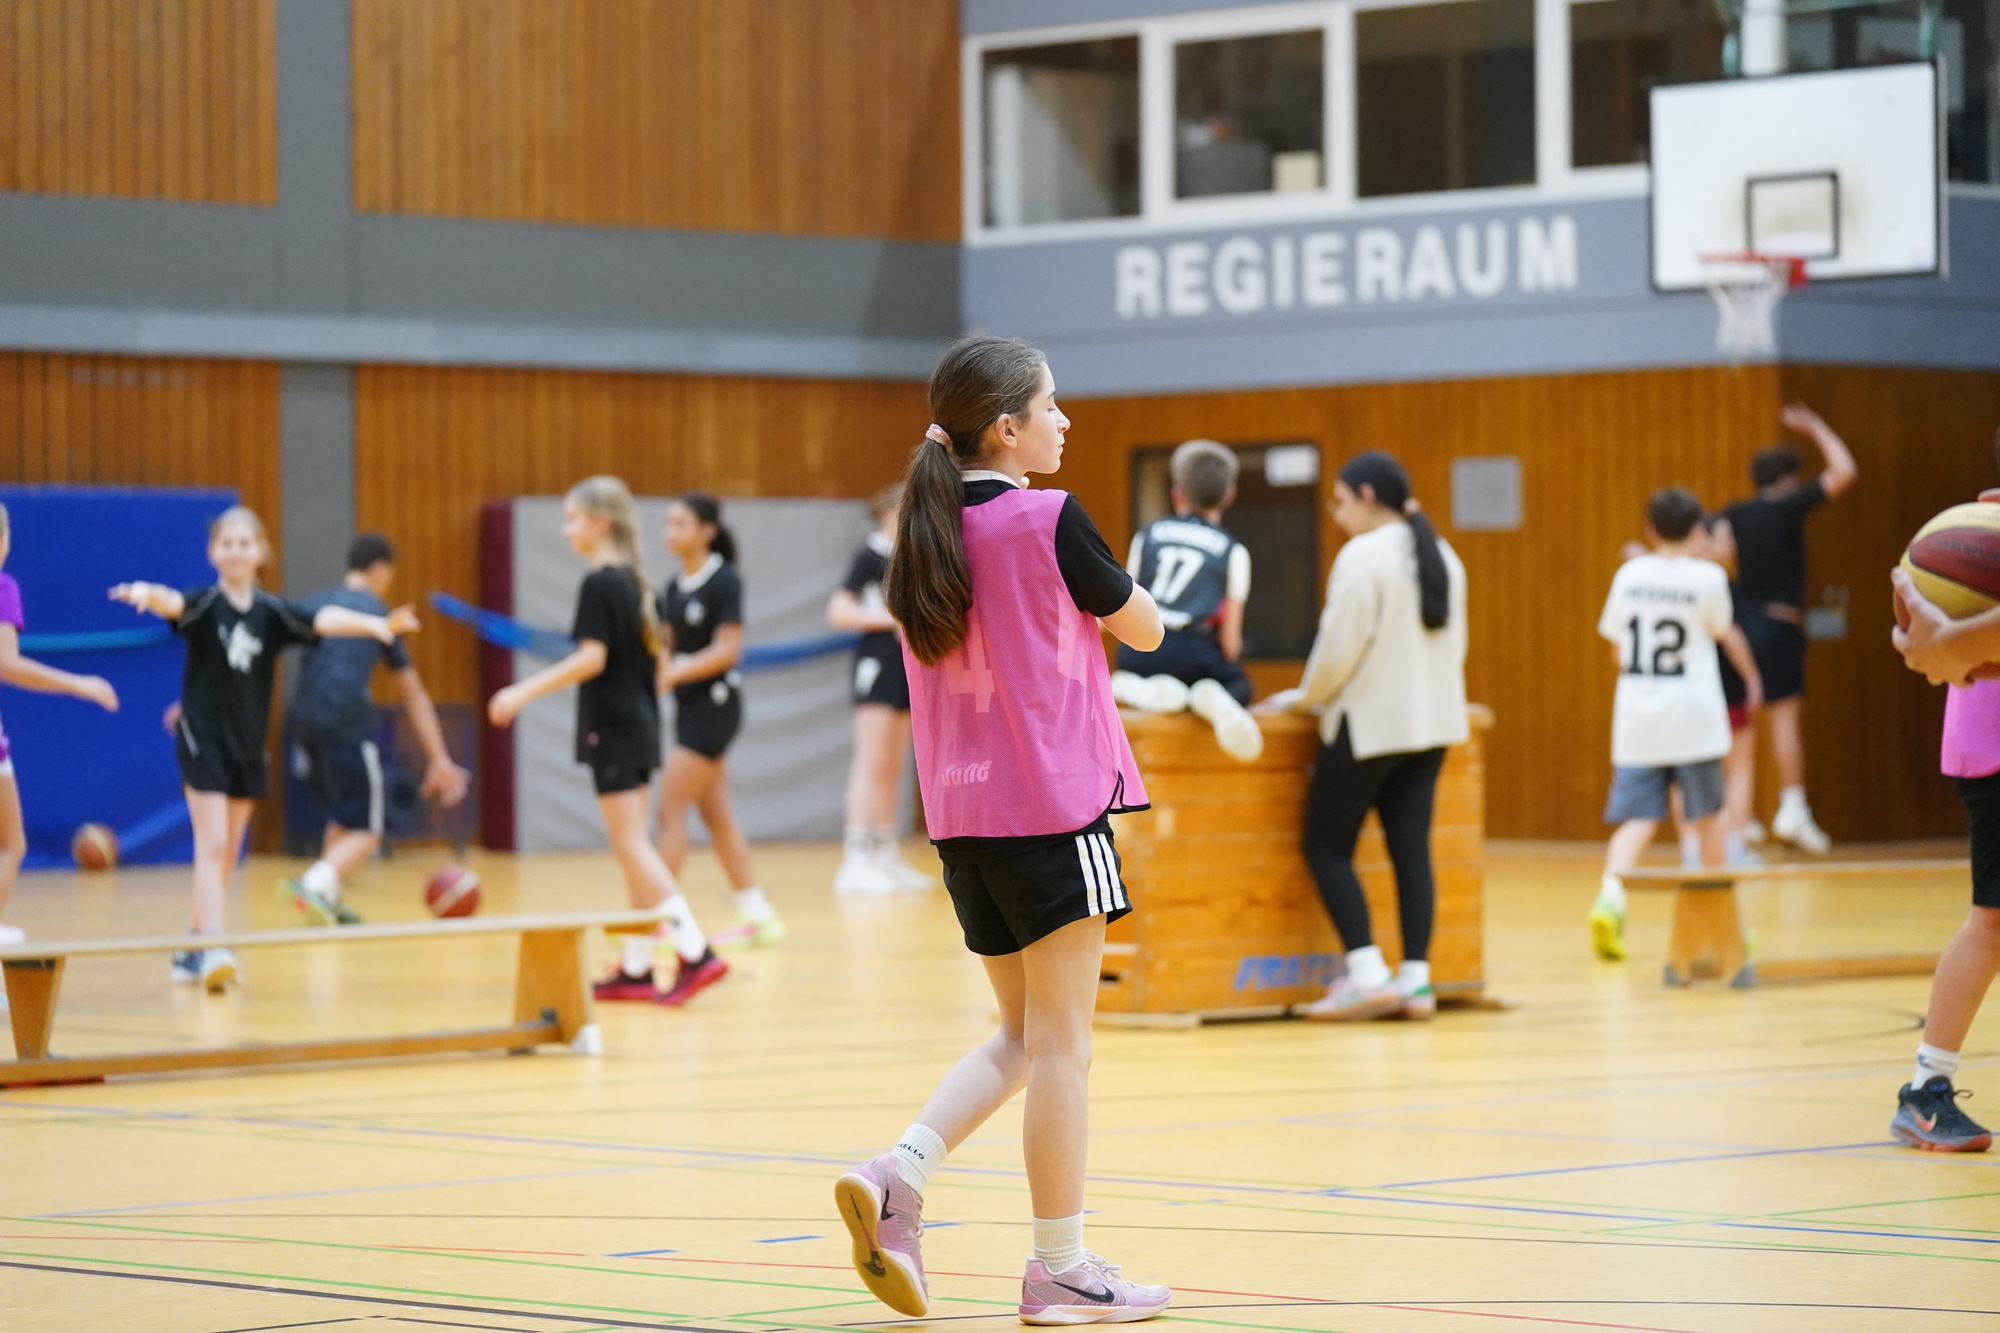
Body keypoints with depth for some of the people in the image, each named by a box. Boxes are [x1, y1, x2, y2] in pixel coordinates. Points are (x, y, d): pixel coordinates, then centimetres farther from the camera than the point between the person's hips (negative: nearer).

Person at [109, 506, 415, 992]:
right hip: (203, 740, -4)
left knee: (226, 854, 12)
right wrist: (144, 594, -55)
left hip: (248, 746, 4)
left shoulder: (272, 612, 0)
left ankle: (194, 949, 25)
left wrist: (376, 625, -32)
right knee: (212, 845, -14)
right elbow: (173, 603, -31)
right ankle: (211, 948, -20)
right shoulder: (205, 604, -9)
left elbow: (325, 620, -14)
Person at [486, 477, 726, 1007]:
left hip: (612, 726, -9)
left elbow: (591, 658, -21)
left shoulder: (599, 583, -14)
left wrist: (524, 692, -21)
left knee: (631, 845, -9)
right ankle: (635, 968, 11)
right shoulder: (632, 581, 12)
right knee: (632, 848, 10)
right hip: (640, 722, 9)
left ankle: (695, 952, -18)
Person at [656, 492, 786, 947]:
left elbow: (727, 649, -18)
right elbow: (669, 648, 13)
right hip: (689, 705, 8)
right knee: (716, 814, 10)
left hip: (715, 703, -8)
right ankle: (757, 913, 15)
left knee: (671, 808, -10)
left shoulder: (724, 581, -12)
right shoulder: (676, 586, 11)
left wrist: (675, 672, -24)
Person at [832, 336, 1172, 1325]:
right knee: (1061, 1042, 0)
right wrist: (1111, 589, 18)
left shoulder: (929, 533, 7)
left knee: (1022, 1035, 17)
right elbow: (1144, 628, 0)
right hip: (1053, 806, -7)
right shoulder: (1048, 520, -12)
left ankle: (897, 1175, -2)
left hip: (961, 816, 7)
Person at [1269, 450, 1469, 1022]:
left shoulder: (1364, 556, -13)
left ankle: (1367, 975, -9)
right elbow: (1453, 645, 15)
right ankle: (1416, 980, 3)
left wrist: (1308, 696, 3)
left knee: (1327, 847, 0)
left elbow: (1339, 647, -15)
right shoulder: (1442, 556, 10)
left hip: (1371, 722, -8)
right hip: (1434, 722, 8)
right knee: (1411, 848, 7)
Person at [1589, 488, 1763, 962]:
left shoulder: (1629, 574, 2)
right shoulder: (1708, 577, -6)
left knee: (1637, 819, -1)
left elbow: (1616, 649, 10)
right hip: (1692, 719, -2)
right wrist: (1751, 677, 29)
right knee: (1707, 818, 12)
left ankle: (1611, 892, -27)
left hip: (1636, 722, 2)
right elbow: (1726, 634, 9)